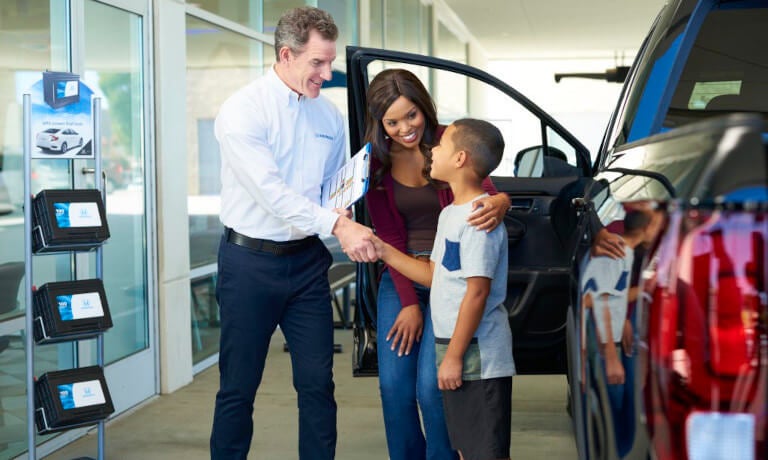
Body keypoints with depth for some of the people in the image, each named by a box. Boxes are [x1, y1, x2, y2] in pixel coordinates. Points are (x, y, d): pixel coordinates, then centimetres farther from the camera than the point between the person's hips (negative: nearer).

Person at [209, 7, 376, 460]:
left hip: (307, 260, 4)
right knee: (239, 387, 6)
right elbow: (271, 190, -24)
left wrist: (343, 213, -7)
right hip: (251, 260, -4)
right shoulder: (243, 110, -13)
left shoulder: (329, 115, 4)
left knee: (318, 383, 6)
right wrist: (337, 225, -31)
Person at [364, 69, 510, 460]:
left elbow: (484, 189, -17)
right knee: (394, 384, -1)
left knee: (431, 386, -11)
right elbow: (389, 238, 1)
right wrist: (408, 302, -6)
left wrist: (498, 203, -43)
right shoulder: (376, 163, 1)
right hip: (400, 278, 3)